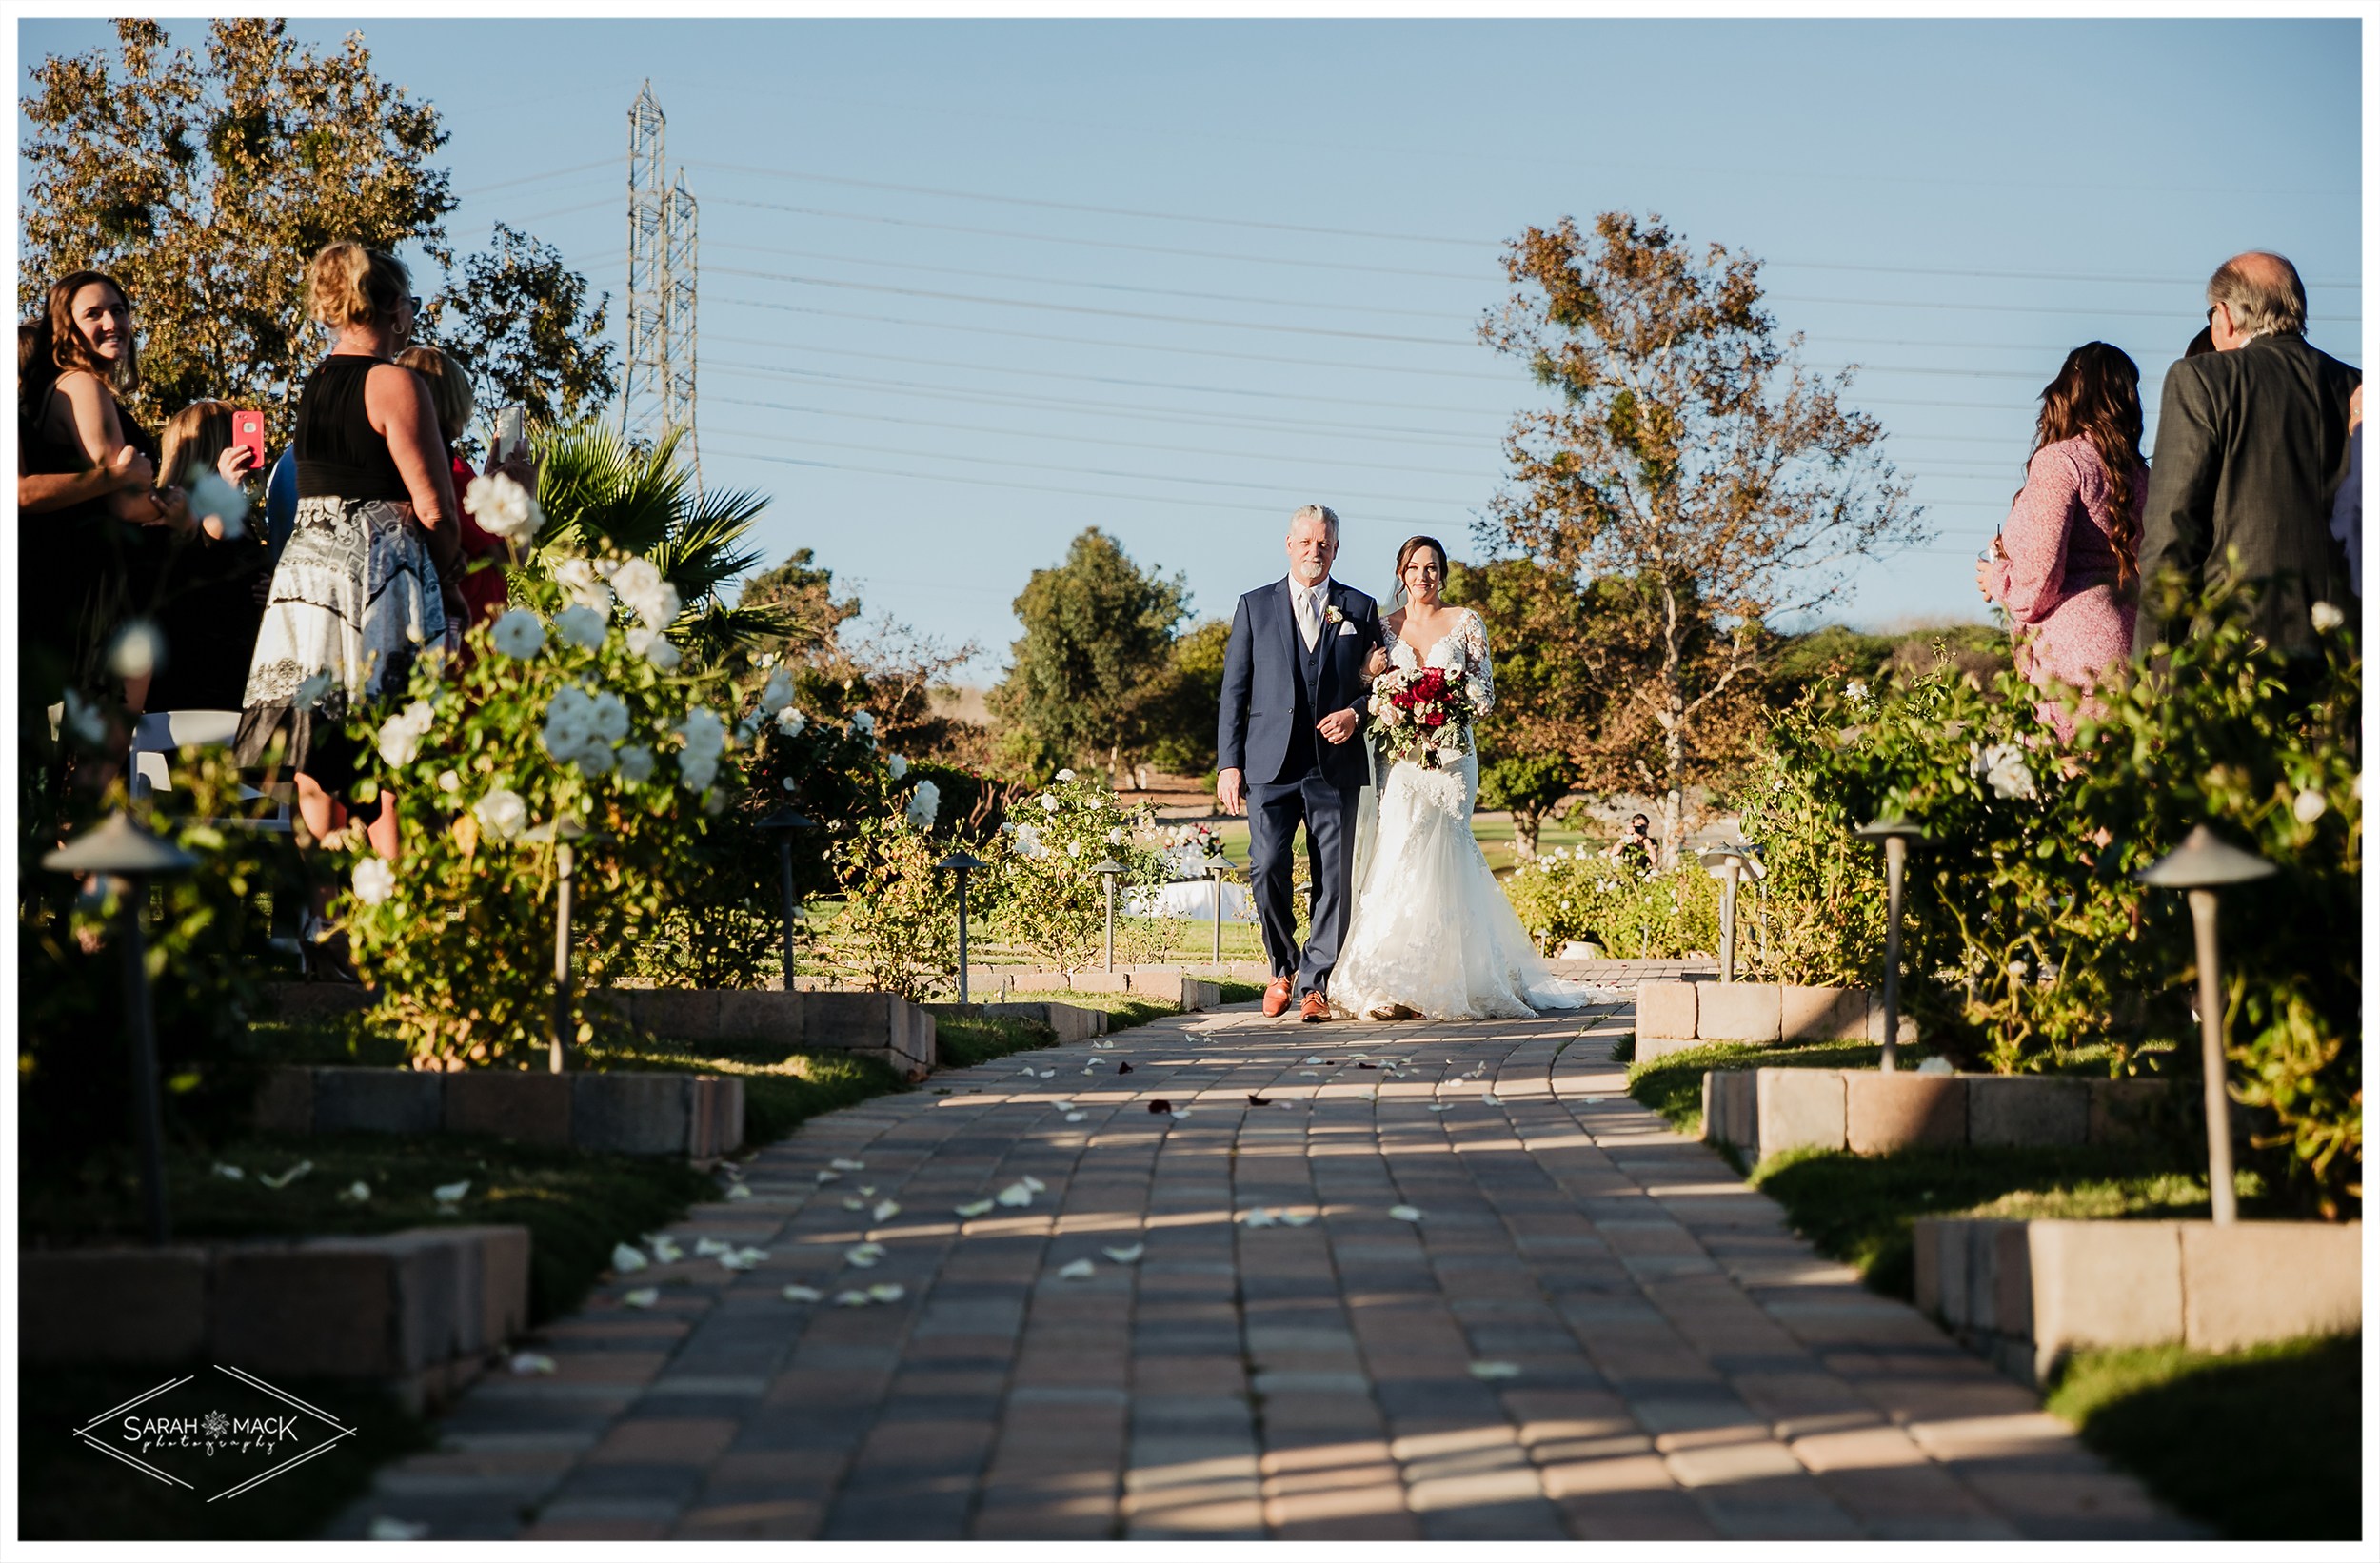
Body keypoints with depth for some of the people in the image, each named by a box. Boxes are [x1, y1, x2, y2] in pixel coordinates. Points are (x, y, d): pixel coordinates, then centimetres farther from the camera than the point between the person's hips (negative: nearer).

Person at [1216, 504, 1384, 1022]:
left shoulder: (1360, 609, 11)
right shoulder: (1255, 606, 10)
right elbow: (1233, 691, 8)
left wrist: (1356, 713, -7)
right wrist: (1228, 764, 0)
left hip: (1335, 766, 1)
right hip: (1270, 765, -1)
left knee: (1334, 880, -2)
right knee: (1267, 870, -11)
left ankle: (1315, 984, 7)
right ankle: (1283, 965, 13)